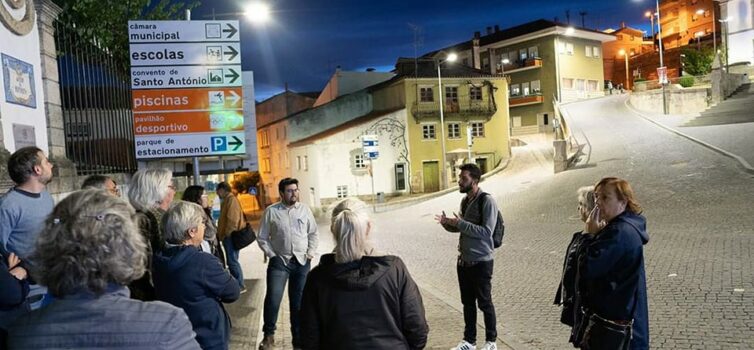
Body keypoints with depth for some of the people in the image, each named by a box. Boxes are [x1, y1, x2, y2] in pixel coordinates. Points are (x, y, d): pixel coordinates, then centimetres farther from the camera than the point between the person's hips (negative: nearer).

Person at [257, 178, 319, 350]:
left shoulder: (305, 209, 3)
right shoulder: (271, 211, -3)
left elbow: (313, 234, 9)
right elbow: (262, 238, 2)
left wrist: (310, 253, 0)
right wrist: (272, 255, -6)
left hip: (301, 261, 2)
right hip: (279, 261, -2)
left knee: (298, 302, 10)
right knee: (273, 298, -11)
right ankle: (269, 335, 13)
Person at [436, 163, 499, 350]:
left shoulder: (487, 201, -16)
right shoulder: (465, 200, 8)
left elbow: (486, 232, -23)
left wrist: (460, 223, -23)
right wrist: (447, 223, -2)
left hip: (481, 262, -7)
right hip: (464, 260, 7)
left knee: (484, 303, 6)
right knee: (467, 302, 15)